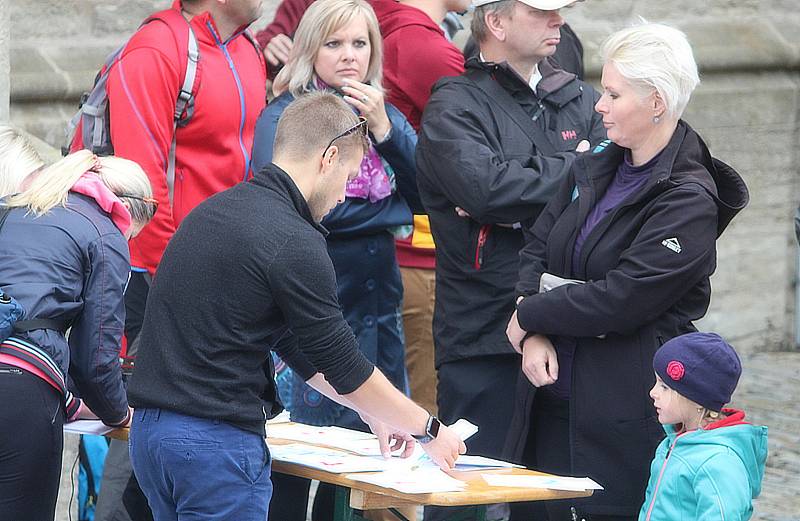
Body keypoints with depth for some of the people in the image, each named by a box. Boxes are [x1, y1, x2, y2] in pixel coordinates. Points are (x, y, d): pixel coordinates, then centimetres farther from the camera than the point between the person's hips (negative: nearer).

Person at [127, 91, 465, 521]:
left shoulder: (216, 211, 15)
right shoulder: (294, 243, -13)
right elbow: (345, 366, -6)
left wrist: (371, 410, 28)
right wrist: (429, 430, 8)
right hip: (218, 439, -9)